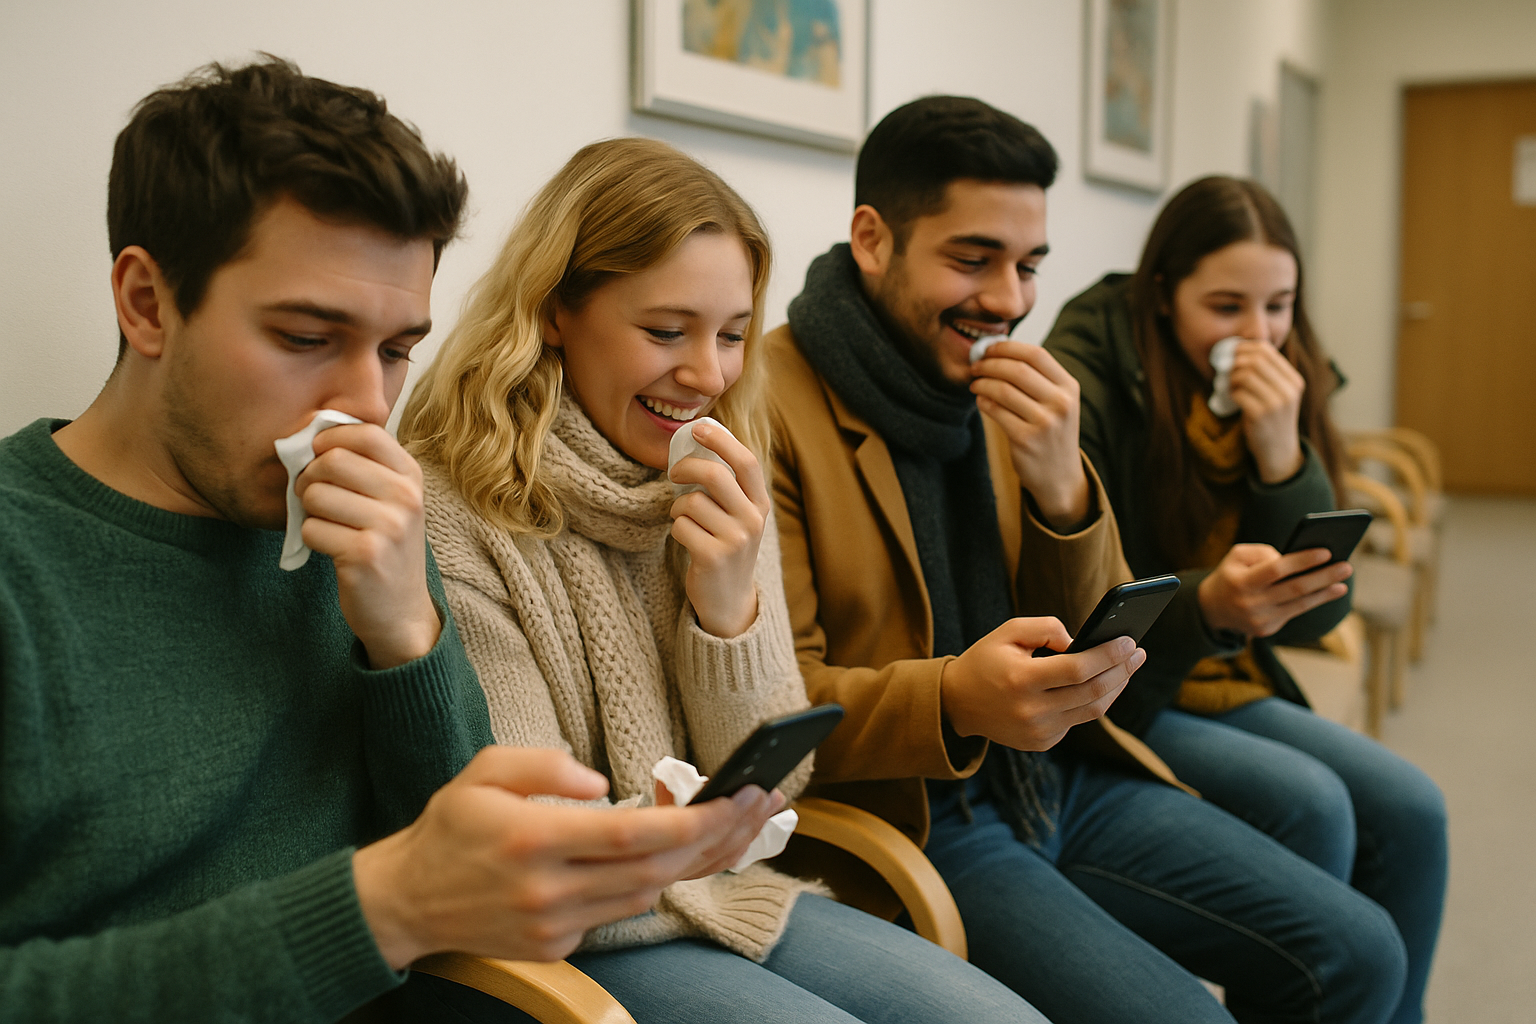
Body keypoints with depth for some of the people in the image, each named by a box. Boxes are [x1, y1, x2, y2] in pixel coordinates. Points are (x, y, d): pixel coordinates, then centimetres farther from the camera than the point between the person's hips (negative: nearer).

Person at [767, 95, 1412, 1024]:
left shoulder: (1003, 391, 10)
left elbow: (1096, 631, 8)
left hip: (1058, 770, 7)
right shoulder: (767, 407, -14)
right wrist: (954, 699, -33)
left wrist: (1059, 484, -11)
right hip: (905, 813, -7)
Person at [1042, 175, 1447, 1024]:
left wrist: (1281, 454, -16)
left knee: (1409, 809, -11)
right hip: (1109, 704, -6)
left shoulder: (1281, 395, 4)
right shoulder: (1083, 387, -16)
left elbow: (1316, 613, -1)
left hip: (1226, 691, 6)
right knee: (1308, 802, -24)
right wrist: (1207, 607, -38)